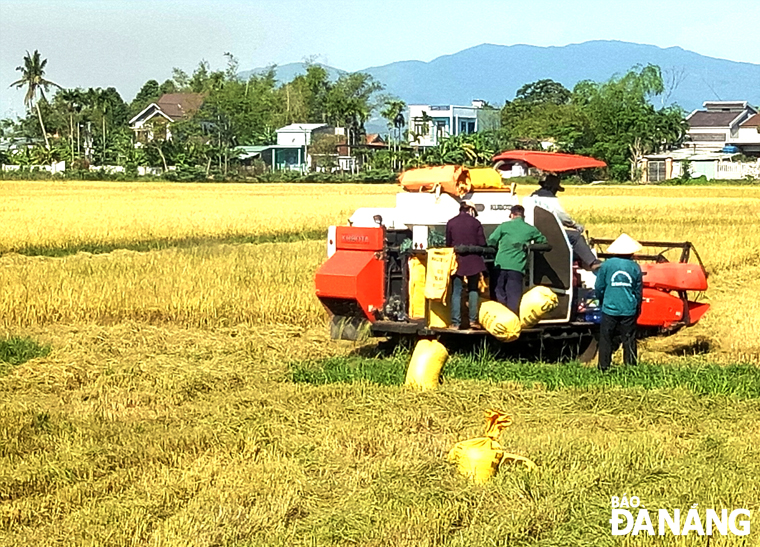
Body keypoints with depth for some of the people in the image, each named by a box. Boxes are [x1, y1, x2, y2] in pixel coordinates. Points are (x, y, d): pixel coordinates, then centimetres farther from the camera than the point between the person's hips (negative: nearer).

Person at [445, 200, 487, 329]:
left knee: (456, 292, 4)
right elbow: (482, 243, -4)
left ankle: (455, 322, 0)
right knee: (473, 290, 11)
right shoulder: (475, 222, -3)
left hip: (457, 260, 0)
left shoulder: (451, 223, 0)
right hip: (473, 261, 0)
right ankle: (473, 320, 4)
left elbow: (448, 244, 6)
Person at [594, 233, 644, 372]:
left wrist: (602, 302, 21)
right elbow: (638, 291, 7)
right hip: (629, 310, 1)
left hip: (609, 309, -1)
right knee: (629, 340, 7)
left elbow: (599, 287, 3)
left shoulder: (607, 264, -3)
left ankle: (603, 367, 7)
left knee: (605, 339, 6)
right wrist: (637, 308, 22)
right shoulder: (635, 267, 0)